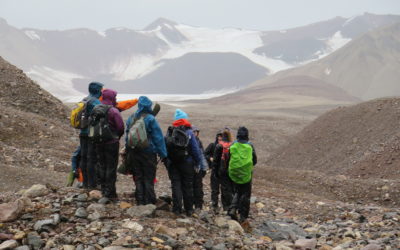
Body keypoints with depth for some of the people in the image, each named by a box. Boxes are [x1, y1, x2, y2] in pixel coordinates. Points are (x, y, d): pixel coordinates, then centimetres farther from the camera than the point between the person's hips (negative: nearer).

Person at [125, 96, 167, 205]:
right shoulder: (150, 119, -11)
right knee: (149, 178, 1)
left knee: (138, 178, 11)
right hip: (148, 152, -5)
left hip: (133, 152, 5)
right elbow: (158, 138, -11)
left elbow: (127, 137, 13)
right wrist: (163, 154, -7)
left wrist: (128, 152, 18)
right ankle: (149, 201, 0)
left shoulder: (131, 118, 7)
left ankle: (140, 202, 13)